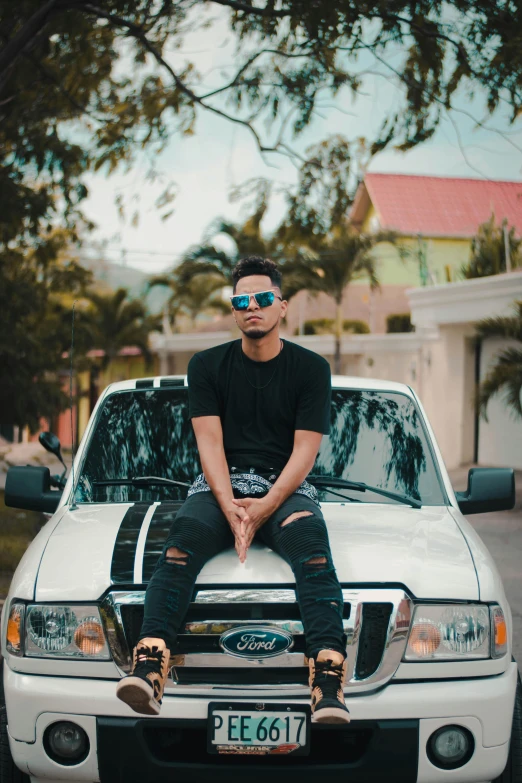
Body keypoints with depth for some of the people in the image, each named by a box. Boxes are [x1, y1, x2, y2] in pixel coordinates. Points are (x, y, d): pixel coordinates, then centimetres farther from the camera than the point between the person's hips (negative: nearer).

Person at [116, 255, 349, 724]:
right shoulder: (208, 366, 10)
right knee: (182, 544, -32)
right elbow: (210, 444, 0)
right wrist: (231, 508, -17)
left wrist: (266, 507, -17)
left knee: (312, 549, -34)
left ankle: (329, 685, -50)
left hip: (286, 488, -1)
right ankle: (148, 668, -50)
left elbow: (304, 452, -1)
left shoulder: (310, 368, 6)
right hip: (221, 486, 1)